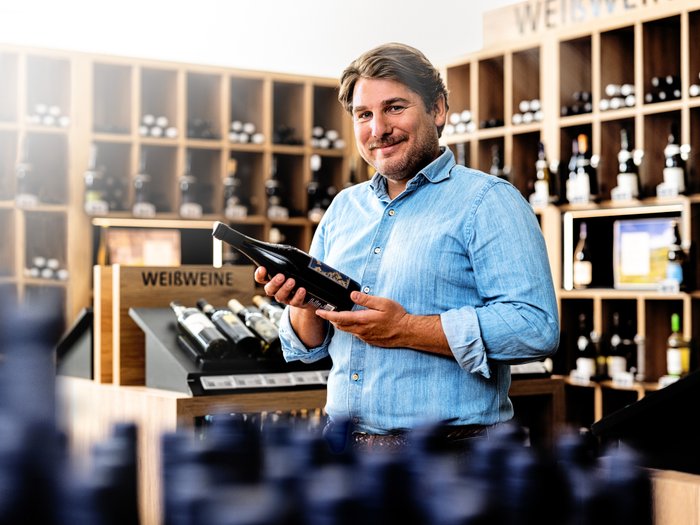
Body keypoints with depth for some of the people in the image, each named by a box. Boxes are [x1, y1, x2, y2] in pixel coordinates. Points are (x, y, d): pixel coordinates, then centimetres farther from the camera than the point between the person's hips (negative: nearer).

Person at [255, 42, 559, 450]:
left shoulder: (487, 201, -6)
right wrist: (304, 305, -5)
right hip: (344, 445, 4)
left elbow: (536, 328, -18)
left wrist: (405, 330, -19)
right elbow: (310, 349, 18)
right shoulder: (344, 208, 14)